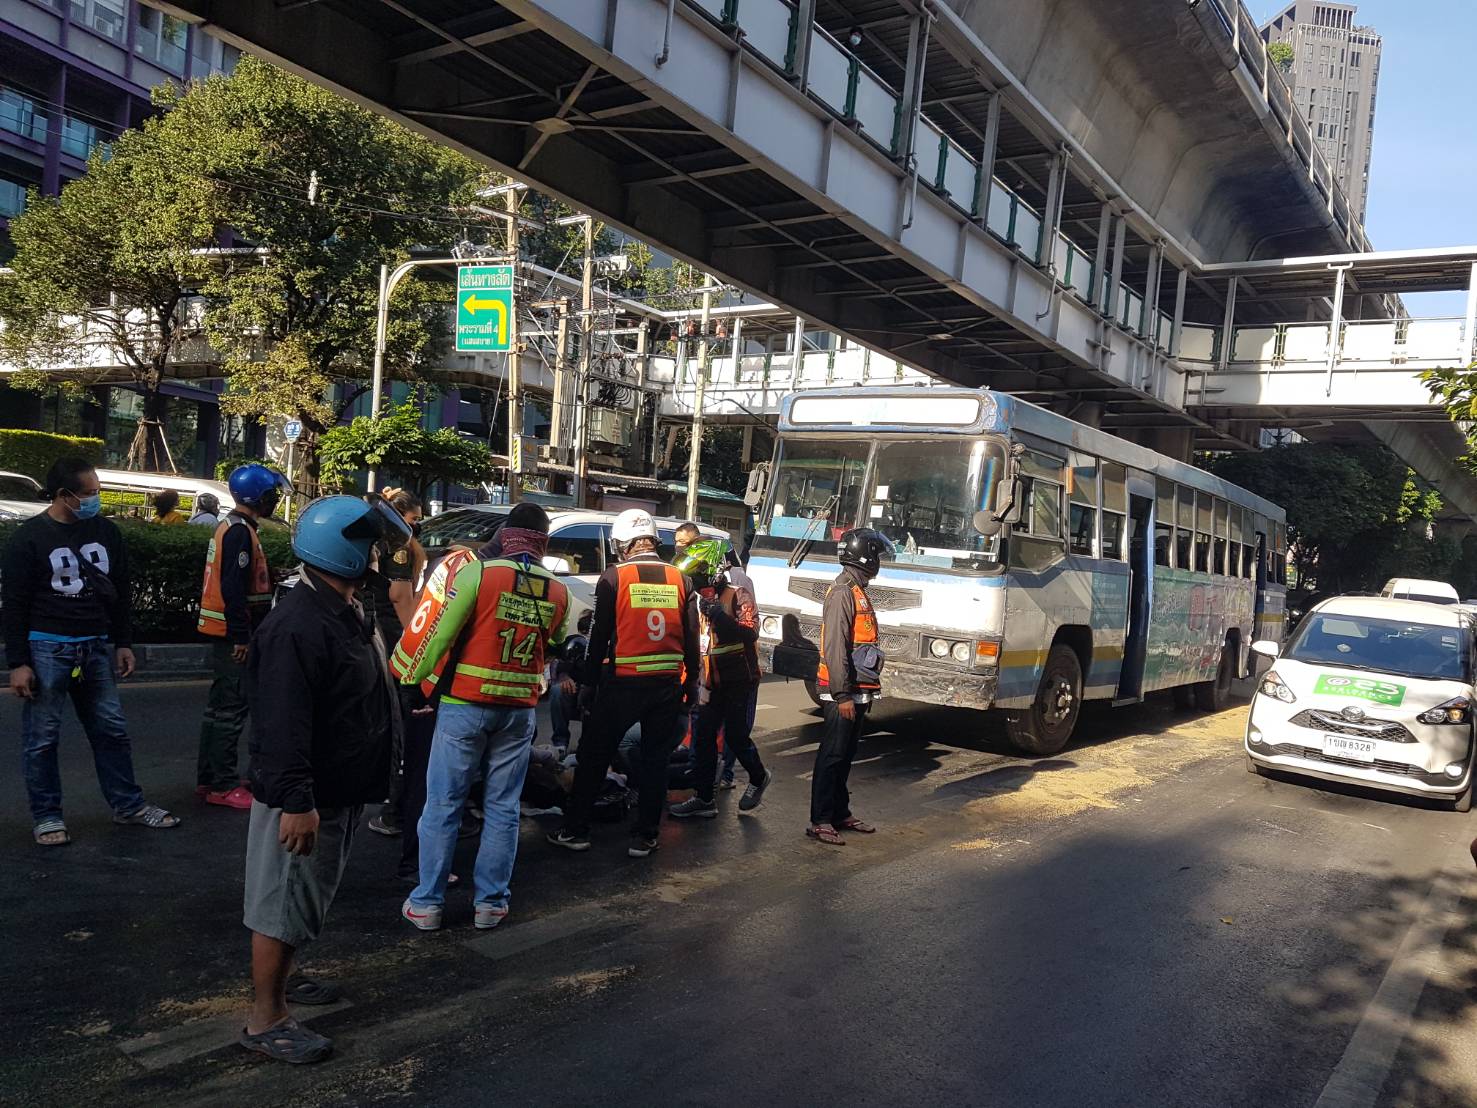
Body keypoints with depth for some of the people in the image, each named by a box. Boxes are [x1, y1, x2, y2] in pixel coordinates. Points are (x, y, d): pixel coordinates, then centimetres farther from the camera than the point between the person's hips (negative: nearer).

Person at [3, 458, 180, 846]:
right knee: (42, 737, 4)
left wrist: (123, 643, 11)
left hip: (97, 648, 4)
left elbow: (121, 592, 14)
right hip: (47, 649, -4)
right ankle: (46, 815, 16)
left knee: (112, 729, 10)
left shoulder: (106, 531, 6)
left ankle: (128, 804, 21)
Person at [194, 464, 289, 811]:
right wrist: (240, 636, -22)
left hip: (226, 631, 11)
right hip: (232, 632, -11)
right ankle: (223, 786, 0)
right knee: (231, 708, -5)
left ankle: (208, 779, 23)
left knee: (221, 706, 15)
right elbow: (233, 587, -23)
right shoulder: (240, 531, -16)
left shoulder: (232, 527, 15)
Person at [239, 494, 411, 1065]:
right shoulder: (297, 626, -27)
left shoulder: (347, 613, 7)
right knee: (285, 903, 3)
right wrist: (295, 802, -31)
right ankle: (265, 1019, 16)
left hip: (339, 789, 10)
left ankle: (280, 975, 42)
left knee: (307, 898, 24)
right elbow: (282, 726, -30)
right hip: (303, 798, -10)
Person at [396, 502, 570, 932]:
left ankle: (427, 903, 14)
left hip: (465, 705, -3)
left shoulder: (477, 573, -11)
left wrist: (413, 679, 0)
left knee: (443, 804, 7)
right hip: (519, 711, 3)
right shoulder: (558, 594, 1)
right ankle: (490, 902, 18)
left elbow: (438, 633, -11)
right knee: (502, 808, 12)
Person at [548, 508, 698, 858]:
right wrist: (690, 684, 14)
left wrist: (589, 683, 3)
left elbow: (599, 636, -5)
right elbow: (691, 639, 6)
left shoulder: (613, 579, -6)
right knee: (656, 760, 12)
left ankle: (575, 830, 16)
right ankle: (644, 837, 15)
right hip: (668, 685, 3)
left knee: (593, 756, 11)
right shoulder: (680, 580, 4)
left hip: (622, 683, -3)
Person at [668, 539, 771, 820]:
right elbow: (695, 640, 26)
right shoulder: (702, 601, 14)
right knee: (703, 738, 2)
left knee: (736, 737, -4)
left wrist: (720, 616, -31)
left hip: (739, 680, -7)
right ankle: (703, 799, 7)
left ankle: (759, 778, 23)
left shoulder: (739, 596, -10)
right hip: (713, 682, 7)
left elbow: (750, 634, -24)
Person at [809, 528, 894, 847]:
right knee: (832, 756, -5)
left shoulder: (858, 591, 16)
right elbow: (835, 647, -21)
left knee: (845, 756, 15)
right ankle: (820, 821, 0)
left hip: (857, 692, 9)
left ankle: (841, 813, 24)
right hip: (843, 692, -9)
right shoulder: (843, 591, -15)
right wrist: (843, 695, -23)